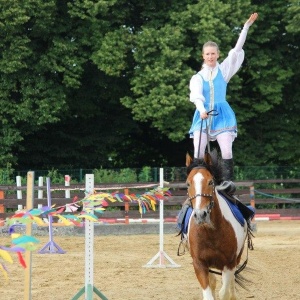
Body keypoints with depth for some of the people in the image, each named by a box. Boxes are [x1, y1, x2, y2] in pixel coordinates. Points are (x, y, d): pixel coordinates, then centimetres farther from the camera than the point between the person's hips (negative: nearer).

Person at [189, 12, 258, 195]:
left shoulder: (224, 70, 7)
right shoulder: (198, 77, 8)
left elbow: (237, 50, 2)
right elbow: (196, 95, -8)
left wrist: (247, 26, -3)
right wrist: (202, 110, -29)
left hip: (222, 114, -1)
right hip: (203, 115, 1)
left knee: (226, 150, -14)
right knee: (198, 151, -7)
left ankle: (228, 181, -18)